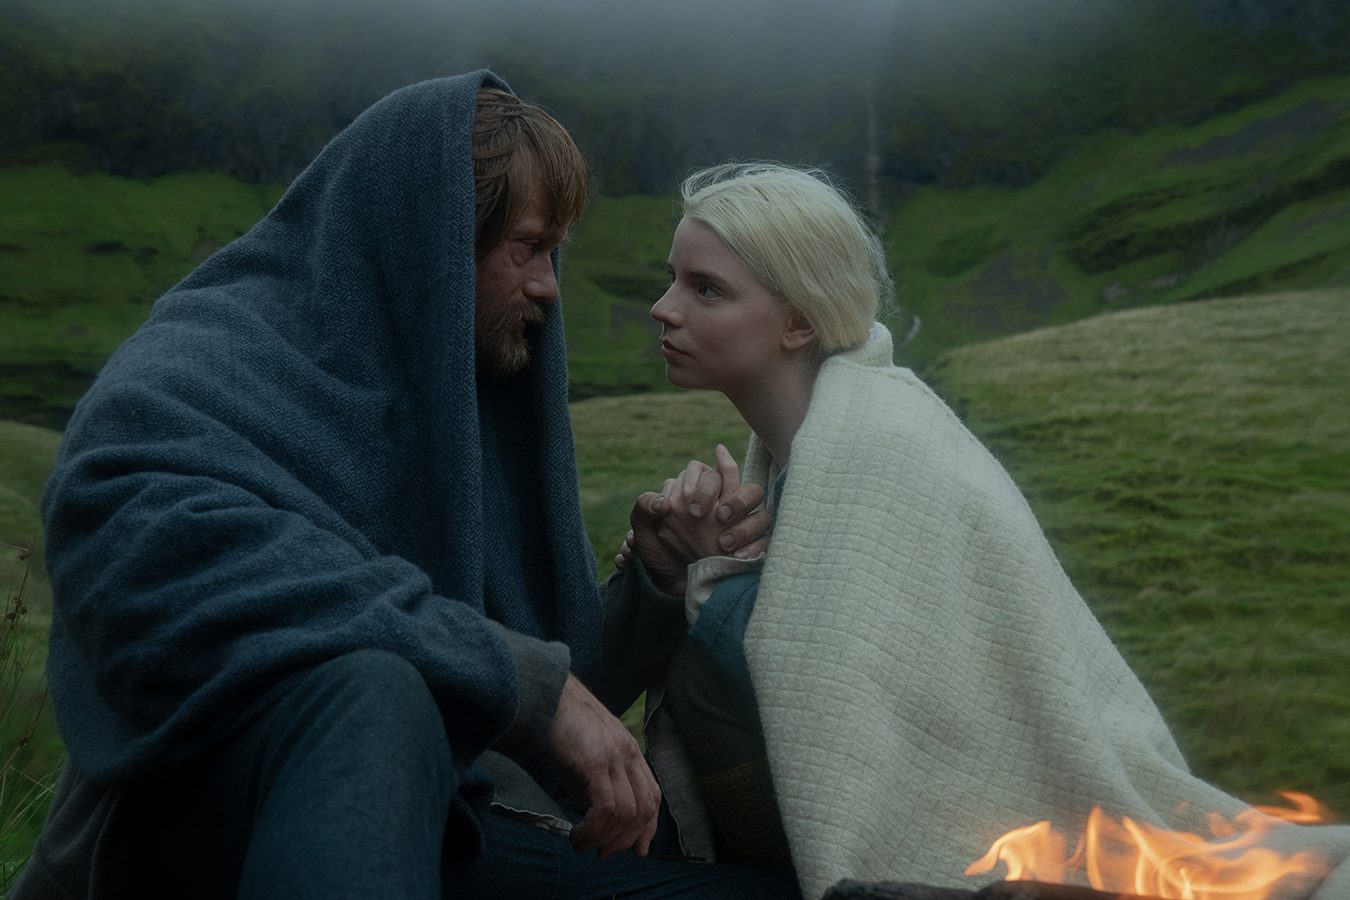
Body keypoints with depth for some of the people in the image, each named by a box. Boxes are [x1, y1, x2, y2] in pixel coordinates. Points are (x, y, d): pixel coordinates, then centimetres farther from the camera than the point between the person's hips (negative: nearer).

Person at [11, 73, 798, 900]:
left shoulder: (487, 405, 13)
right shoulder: (227, 352, -7)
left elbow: (574, 682, 16)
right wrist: (525, 678, -32)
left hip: (448, 834, 5)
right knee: (372, 689, -37)